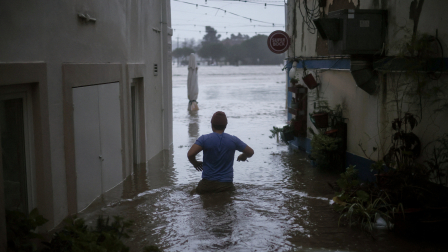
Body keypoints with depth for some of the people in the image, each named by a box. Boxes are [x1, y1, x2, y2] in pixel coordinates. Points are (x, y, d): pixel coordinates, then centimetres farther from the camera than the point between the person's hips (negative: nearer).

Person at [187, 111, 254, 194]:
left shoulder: (204, 139, -5)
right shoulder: (233, 140, 0)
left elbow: (190, 154, -16)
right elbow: (250, 152, 8)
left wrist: (195, 163, 6)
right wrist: (244, 156, 31)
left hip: (207, 184, -1)